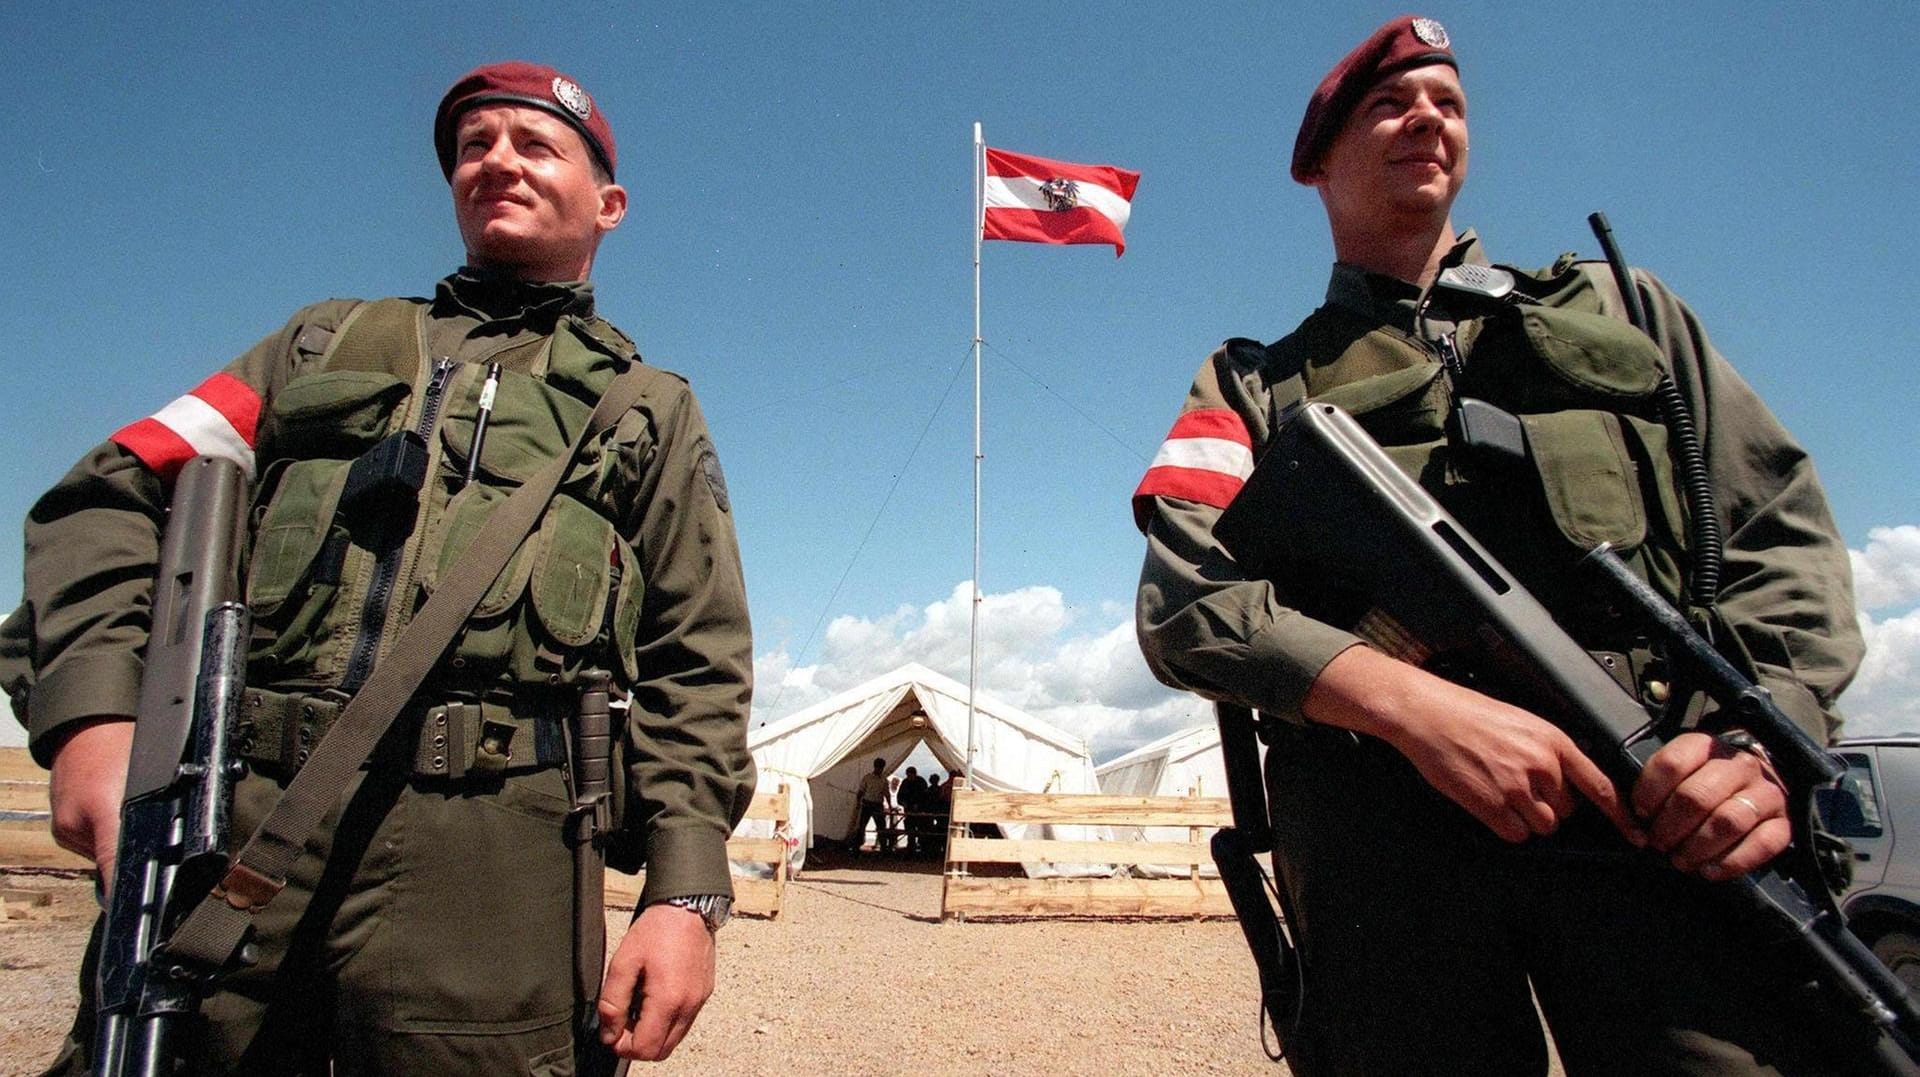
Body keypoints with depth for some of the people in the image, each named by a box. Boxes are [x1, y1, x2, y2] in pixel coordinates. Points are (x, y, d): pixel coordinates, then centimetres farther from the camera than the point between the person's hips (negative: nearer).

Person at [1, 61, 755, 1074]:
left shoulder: (652, 413, 16)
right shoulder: (330, 340, 23)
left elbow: (696, 673, 7)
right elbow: (112, 496, 12)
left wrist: (687, 892, -5)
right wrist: (91, 710, -8)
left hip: (486, 862, -1)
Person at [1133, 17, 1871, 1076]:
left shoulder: (1625, 311, 23)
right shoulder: (1254, 384, 15)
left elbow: (1784, 529, 16)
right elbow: (1182, 600, 0)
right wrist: (1415, 703, -16)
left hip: (1666, 817, 2)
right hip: (1385, 841, -1)